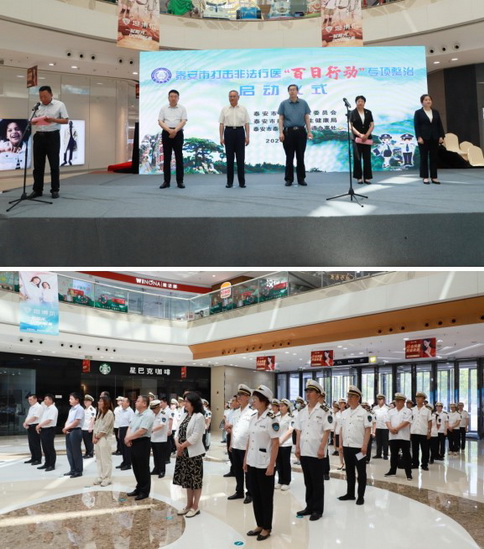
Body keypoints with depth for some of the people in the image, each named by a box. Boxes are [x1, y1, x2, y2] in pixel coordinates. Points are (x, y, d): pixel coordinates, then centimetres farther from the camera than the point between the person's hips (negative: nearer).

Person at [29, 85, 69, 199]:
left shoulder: (59, 105, -1)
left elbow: (66, 120, -4)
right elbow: (33, 121, 15)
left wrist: (53, 120, -19)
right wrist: (33, 122, -9)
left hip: (52, 136, -4)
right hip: (39, 136, 4)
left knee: (54, 164, 0)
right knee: (38, 164, 4)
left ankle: (55, 190, 8)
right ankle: (37, 190, 11)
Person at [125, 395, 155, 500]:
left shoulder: (148, 415, -17)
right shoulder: (136, 414, 13)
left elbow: (141, 431, -23)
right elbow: (130, 427, 12)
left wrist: (129, 438, -12)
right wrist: (127, 438, -7)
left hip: (142, 443, -9)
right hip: (134, 443, 9)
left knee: (143, 469, 1)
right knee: (136, 467, 15)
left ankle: (144, 491, 10)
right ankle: (139, 488, 27)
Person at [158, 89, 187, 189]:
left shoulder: (182, 109, 7)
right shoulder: (163, 109, 10)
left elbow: (183, 121, -4)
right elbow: (160, 122, 0)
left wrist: (175, 130, -19)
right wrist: (169, 130, -17)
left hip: (178, 133, -1)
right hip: (166, 133, 1)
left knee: (179, 157, -1)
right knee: (166, 158, 2)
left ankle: (180, 181, 3)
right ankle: (166, 181, 6)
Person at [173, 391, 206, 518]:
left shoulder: (199, 417, -13)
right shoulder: (185, 416, 13)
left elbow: (195, 436, -19)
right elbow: (178, 431, 10)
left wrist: (182, 446, -13)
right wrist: (177, 443, -8)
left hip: (194, 452, -8)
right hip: (183, 452, 8)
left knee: (195, 480, 1)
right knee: (186, 479, 14)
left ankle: (195, 507, 9)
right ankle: (189, 505, 24)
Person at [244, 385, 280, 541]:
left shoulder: (271, 419, -14)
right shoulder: (253, 418, 7)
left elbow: (276, 444, -14)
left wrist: (271, 465, -17)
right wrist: (245, 460, 12)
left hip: (264, 464, -7)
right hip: (252, 463, 7)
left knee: (266, 497, 4)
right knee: (255, 496, 13)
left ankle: (267, 528, 16)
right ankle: (259, 525, 25)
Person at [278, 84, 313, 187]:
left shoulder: (303, 103, 6)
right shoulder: (284, 104, 4)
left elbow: (307, 118, 5)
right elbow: (281, 119, 2)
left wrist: (309, 131, -4)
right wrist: (281, 132, -8)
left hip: (301, 132, 1)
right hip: (288, 132, -1)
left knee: (300, 156, 3)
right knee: (289, 156, 2)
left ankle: (301, 179, 11)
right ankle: (289, 179, 10)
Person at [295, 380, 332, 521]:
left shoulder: (324, 411, -7)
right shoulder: (302, 412, 11)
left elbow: (327, 431, -10)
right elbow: (299, 431, 13)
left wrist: (322, 448, -16)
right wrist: (297, 447, 7)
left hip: (316, 452, -6)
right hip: (304, 451, 6)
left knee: (317, 482, 1)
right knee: (308, 481, 13)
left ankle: (318, 510, 9)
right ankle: (309, 506, 22)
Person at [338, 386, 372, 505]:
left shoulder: (364, 413, -7)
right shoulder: (344, 413, 10)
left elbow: (368, 430, -11)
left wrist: (365, 445, -17)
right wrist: (340, 444, 8)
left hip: (359, 447, -6)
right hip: (347, 446, 6)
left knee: (361, 473, 2)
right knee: (349, 472, 13)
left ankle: (361, 496, 8)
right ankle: (350, 494, 23)